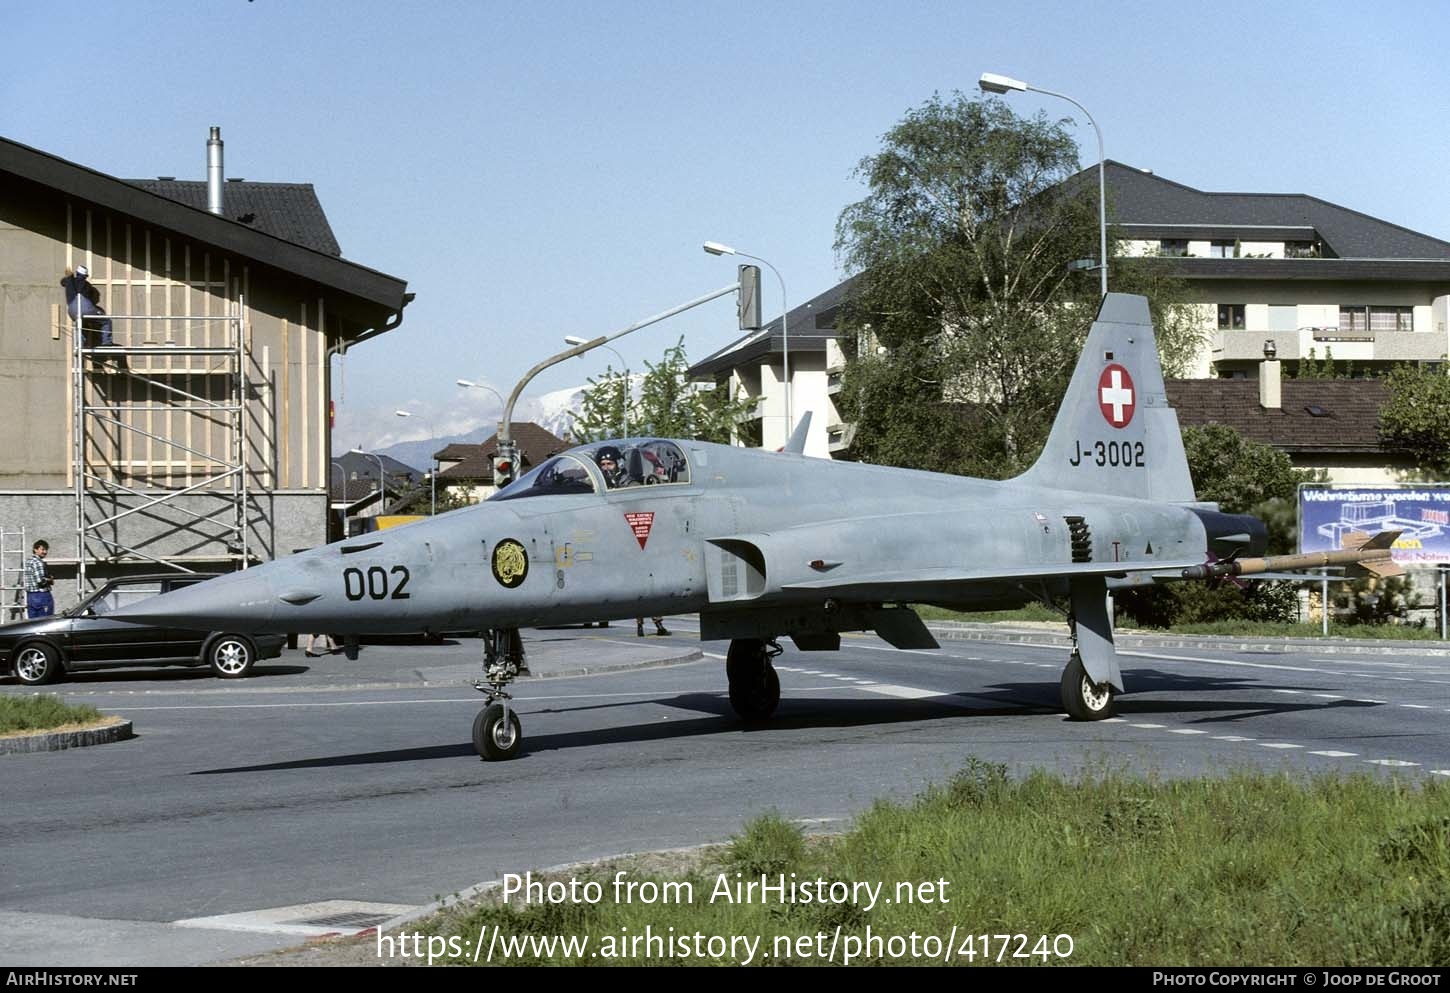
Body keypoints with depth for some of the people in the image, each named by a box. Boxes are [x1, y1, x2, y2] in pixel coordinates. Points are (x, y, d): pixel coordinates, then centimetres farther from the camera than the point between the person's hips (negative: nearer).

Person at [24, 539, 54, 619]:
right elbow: (41, 581, -20)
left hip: (30, 595, 9)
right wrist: (51, 581, -3)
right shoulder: (39, 562, -14)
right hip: (42, 595, -9)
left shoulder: (29, 562, 15)